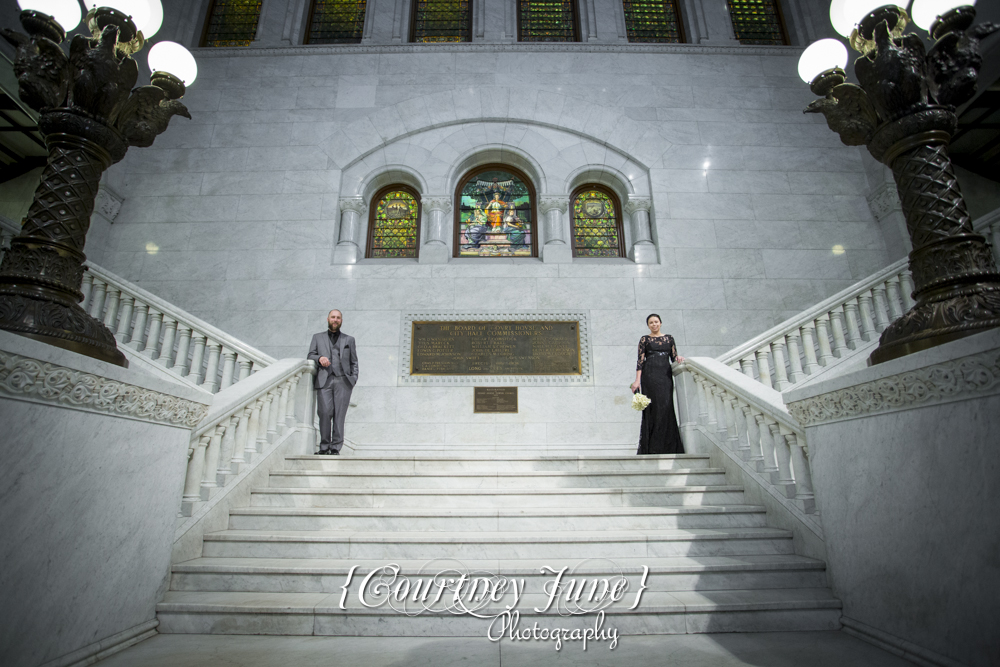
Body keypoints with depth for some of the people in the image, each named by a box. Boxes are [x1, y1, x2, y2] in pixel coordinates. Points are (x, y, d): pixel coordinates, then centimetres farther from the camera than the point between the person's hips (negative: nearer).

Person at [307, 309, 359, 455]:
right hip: (324, 380, 0)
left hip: (343, 381, 0)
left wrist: (354, 378, 4)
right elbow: (310, 355, 14)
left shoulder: (349, 339, 21)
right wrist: (319, 358, -8)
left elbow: (354, 362, 18)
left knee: (339, 415, -6)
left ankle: (336, 447, -2)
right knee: (325, 413, -10)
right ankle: (324, 447, -1)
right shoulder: (317, 337, 22)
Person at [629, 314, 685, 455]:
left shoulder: (669, 338, 16)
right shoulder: (644, 339, 8)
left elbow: (673, 357, 14)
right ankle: (653, 447, -6)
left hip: (665, 374, 3)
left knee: (666, 406, -6)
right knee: (654, 406, -10)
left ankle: (666, 446, 1)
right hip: (650, 375, -3)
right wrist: (637, 380, -8)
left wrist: (678, 357, -10)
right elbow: (640, 360, 1)